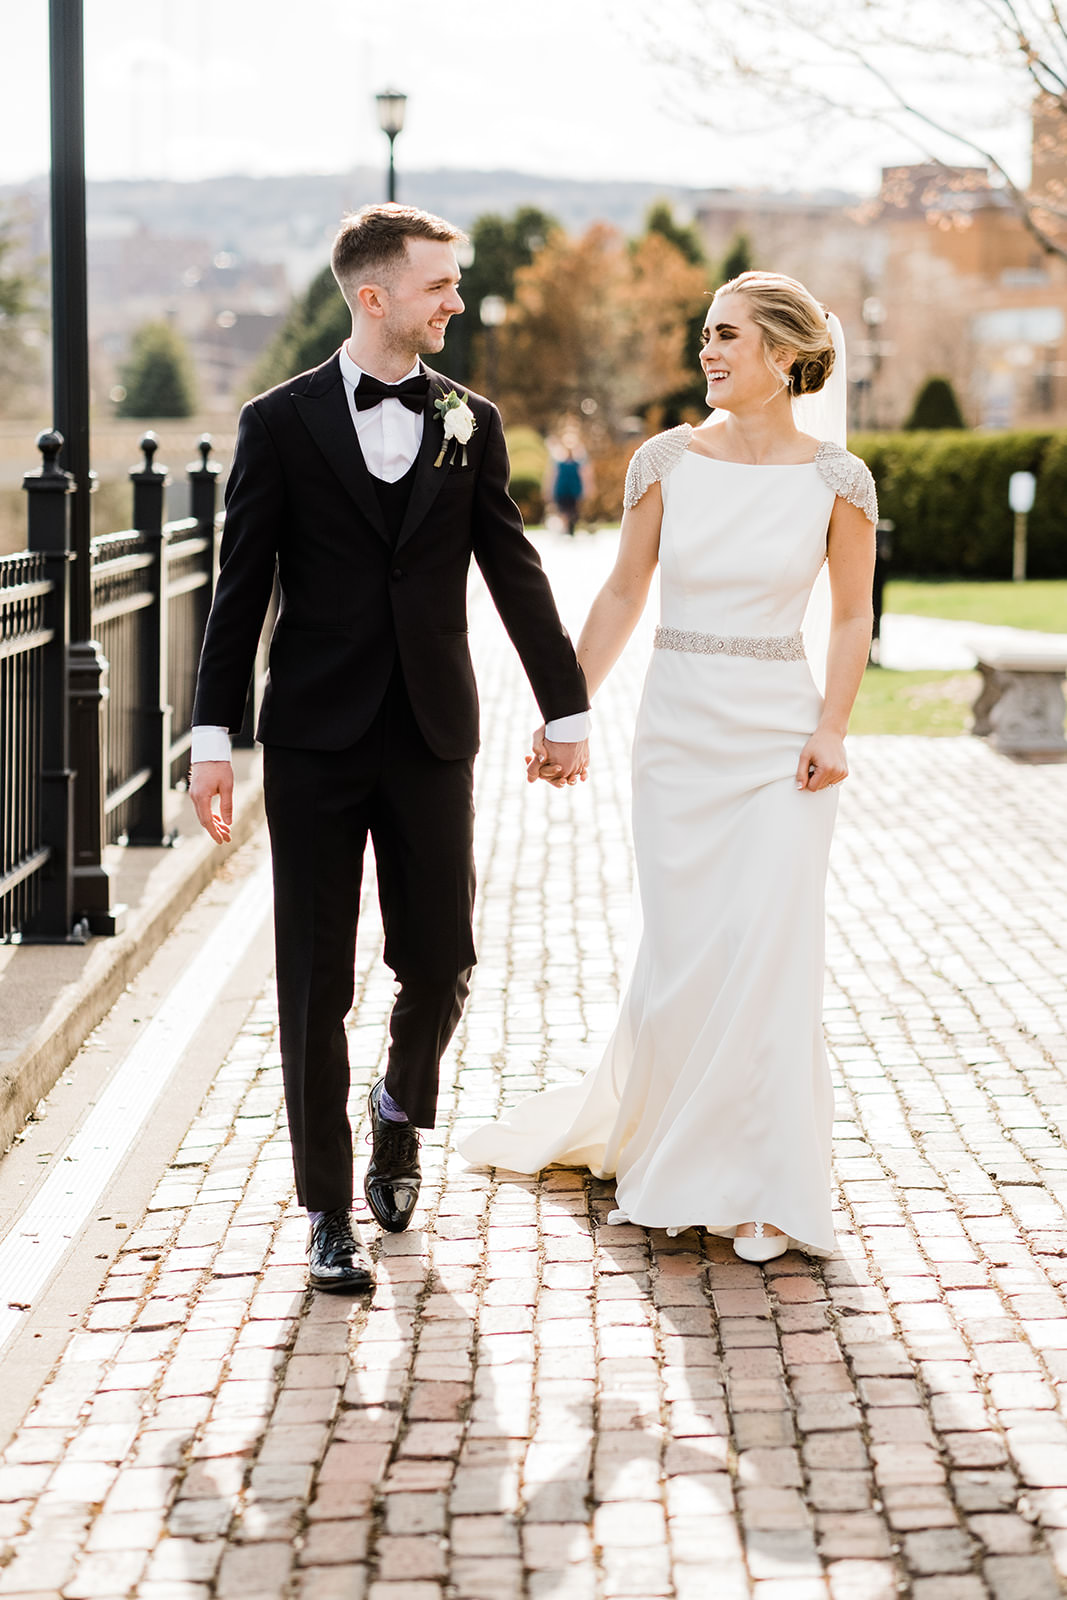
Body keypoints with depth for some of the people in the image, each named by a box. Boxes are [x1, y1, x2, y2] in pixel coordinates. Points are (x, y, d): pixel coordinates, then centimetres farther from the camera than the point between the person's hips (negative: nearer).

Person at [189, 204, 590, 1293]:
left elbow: (515, 573, 11)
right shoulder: (280, 423, 0)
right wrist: (214, 736, -6)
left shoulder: (471, 424, 7)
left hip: (432, 735, 2)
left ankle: (400, 1113, 35)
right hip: (315, 740, -2)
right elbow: (239, 589, -1)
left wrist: (565, 707, 12)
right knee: (315, 984, 2)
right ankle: (330, 1212, 13)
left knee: (441, 963, 3)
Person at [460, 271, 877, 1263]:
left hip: (778, 739, -2)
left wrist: (831, 729, -6)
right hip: (677, 733, 2)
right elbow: (623, 595, 7)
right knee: (680, 955, 6)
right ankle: (666, 1154, 31)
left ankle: (761, 1187, 12)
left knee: (767, 956, -3)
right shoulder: (666, 461, 0)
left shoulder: (836, 479, -4)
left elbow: (852, 615, 6)